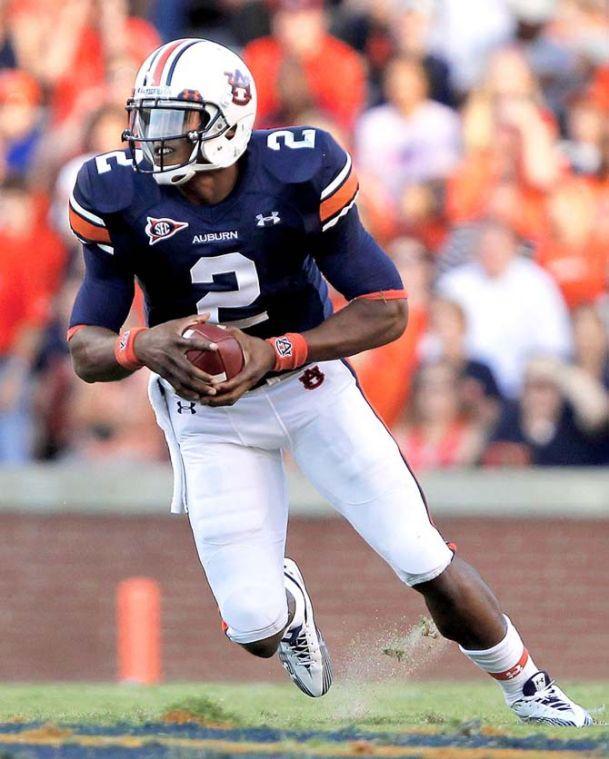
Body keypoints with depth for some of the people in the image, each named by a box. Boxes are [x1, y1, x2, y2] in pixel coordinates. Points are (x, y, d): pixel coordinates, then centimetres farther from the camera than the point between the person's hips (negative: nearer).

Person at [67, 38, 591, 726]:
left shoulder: (299, 172, -21)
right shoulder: (119, 198, -17)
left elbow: (387, 310, -17)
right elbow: (86, 352, -13)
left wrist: (273, 354, -30)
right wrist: (144, 347, -37)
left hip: (309, 382, -1)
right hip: (207, 410, 1)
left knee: (428, 565, -4)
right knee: (256, 632, -6)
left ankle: (525, 688, 23)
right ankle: (281, 598, 34)